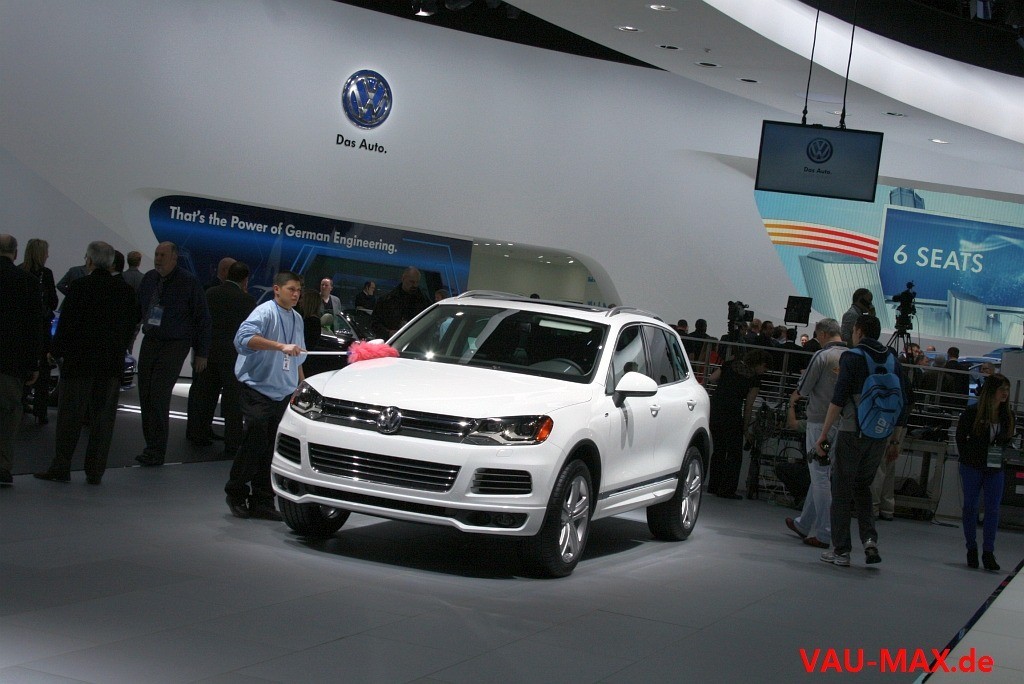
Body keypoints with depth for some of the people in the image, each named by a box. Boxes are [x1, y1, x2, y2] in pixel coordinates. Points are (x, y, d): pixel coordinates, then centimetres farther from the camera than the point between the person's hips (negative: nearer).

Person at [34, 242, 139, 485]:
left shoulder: (79, 287, -9)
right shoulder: (125, 290, 3)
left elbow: (66, 323, -8)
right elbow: (132, 323, 8)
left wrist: (58, 352, 4)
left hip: (79, 360, -3)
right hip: (112, 363, 3)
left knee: (70, 416, 3)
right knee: (103, 417, 6)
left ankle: (61, 468, 5)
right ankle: (95, 471, 7)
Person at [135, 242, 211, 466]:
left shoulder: (189, 282, -8)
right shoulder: (149, 279, 6)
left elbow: (202, 319, -4)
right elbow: (137, 310, 18)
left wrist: (201, 353, -4)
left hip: (174, 346, -6)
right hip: (149, 342, 6)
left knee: (158, 397, -12)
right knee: (145, 396, 4)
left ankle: (156, 452, -7)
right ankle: (152, 446, 14)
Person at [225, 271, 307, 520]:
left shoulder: (297, 319, 15)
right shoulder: (265, 312, -10)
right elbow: (244, 337, -29)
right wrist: (281, 346, -34)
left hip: (282, 393, 7)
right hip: (257, 389, -7)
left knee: (272, 449, 6)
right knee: (255, 442, -9)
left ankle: (262, 502, 10)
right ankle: (236, 493, 7)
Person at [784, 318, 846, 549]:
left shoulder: (822, 356, -12)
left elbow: (803, 389, -7)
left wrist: (792, 401, 14)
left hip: (820, 422, -7)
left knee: (820, 477, -1)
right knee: (823, 476, 16)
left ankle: (824, 534, -1)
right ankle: (804, 524, 29)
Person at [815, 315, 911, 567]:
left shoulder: (852, 357, -6)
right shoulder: (892, 360, 11)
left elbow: (838, 400, -14)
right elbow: (903, 401, 11)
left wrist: (824, 433, -11)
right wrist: (896, 439, 17)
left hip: (852, 433, -5)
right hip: (880, 437, 5)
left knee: (842, 490, 4)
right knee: (863, 488, 19)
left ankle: (840, 551, 5)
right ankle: (869, 539, 1)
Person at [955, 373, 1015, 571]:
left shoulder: (1008, 415, 1)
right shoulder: (973, 412, -9)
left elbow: (1008, 439, 15)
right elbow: (961, 436, 2)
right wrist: (967, 457, 2)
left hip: (995, 468, 2)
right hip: (973, 467, -2)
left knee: (993, 509, -4)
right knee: (970, 507, 5)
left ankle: (988, 552, 1)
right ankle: (972, 549, 18)